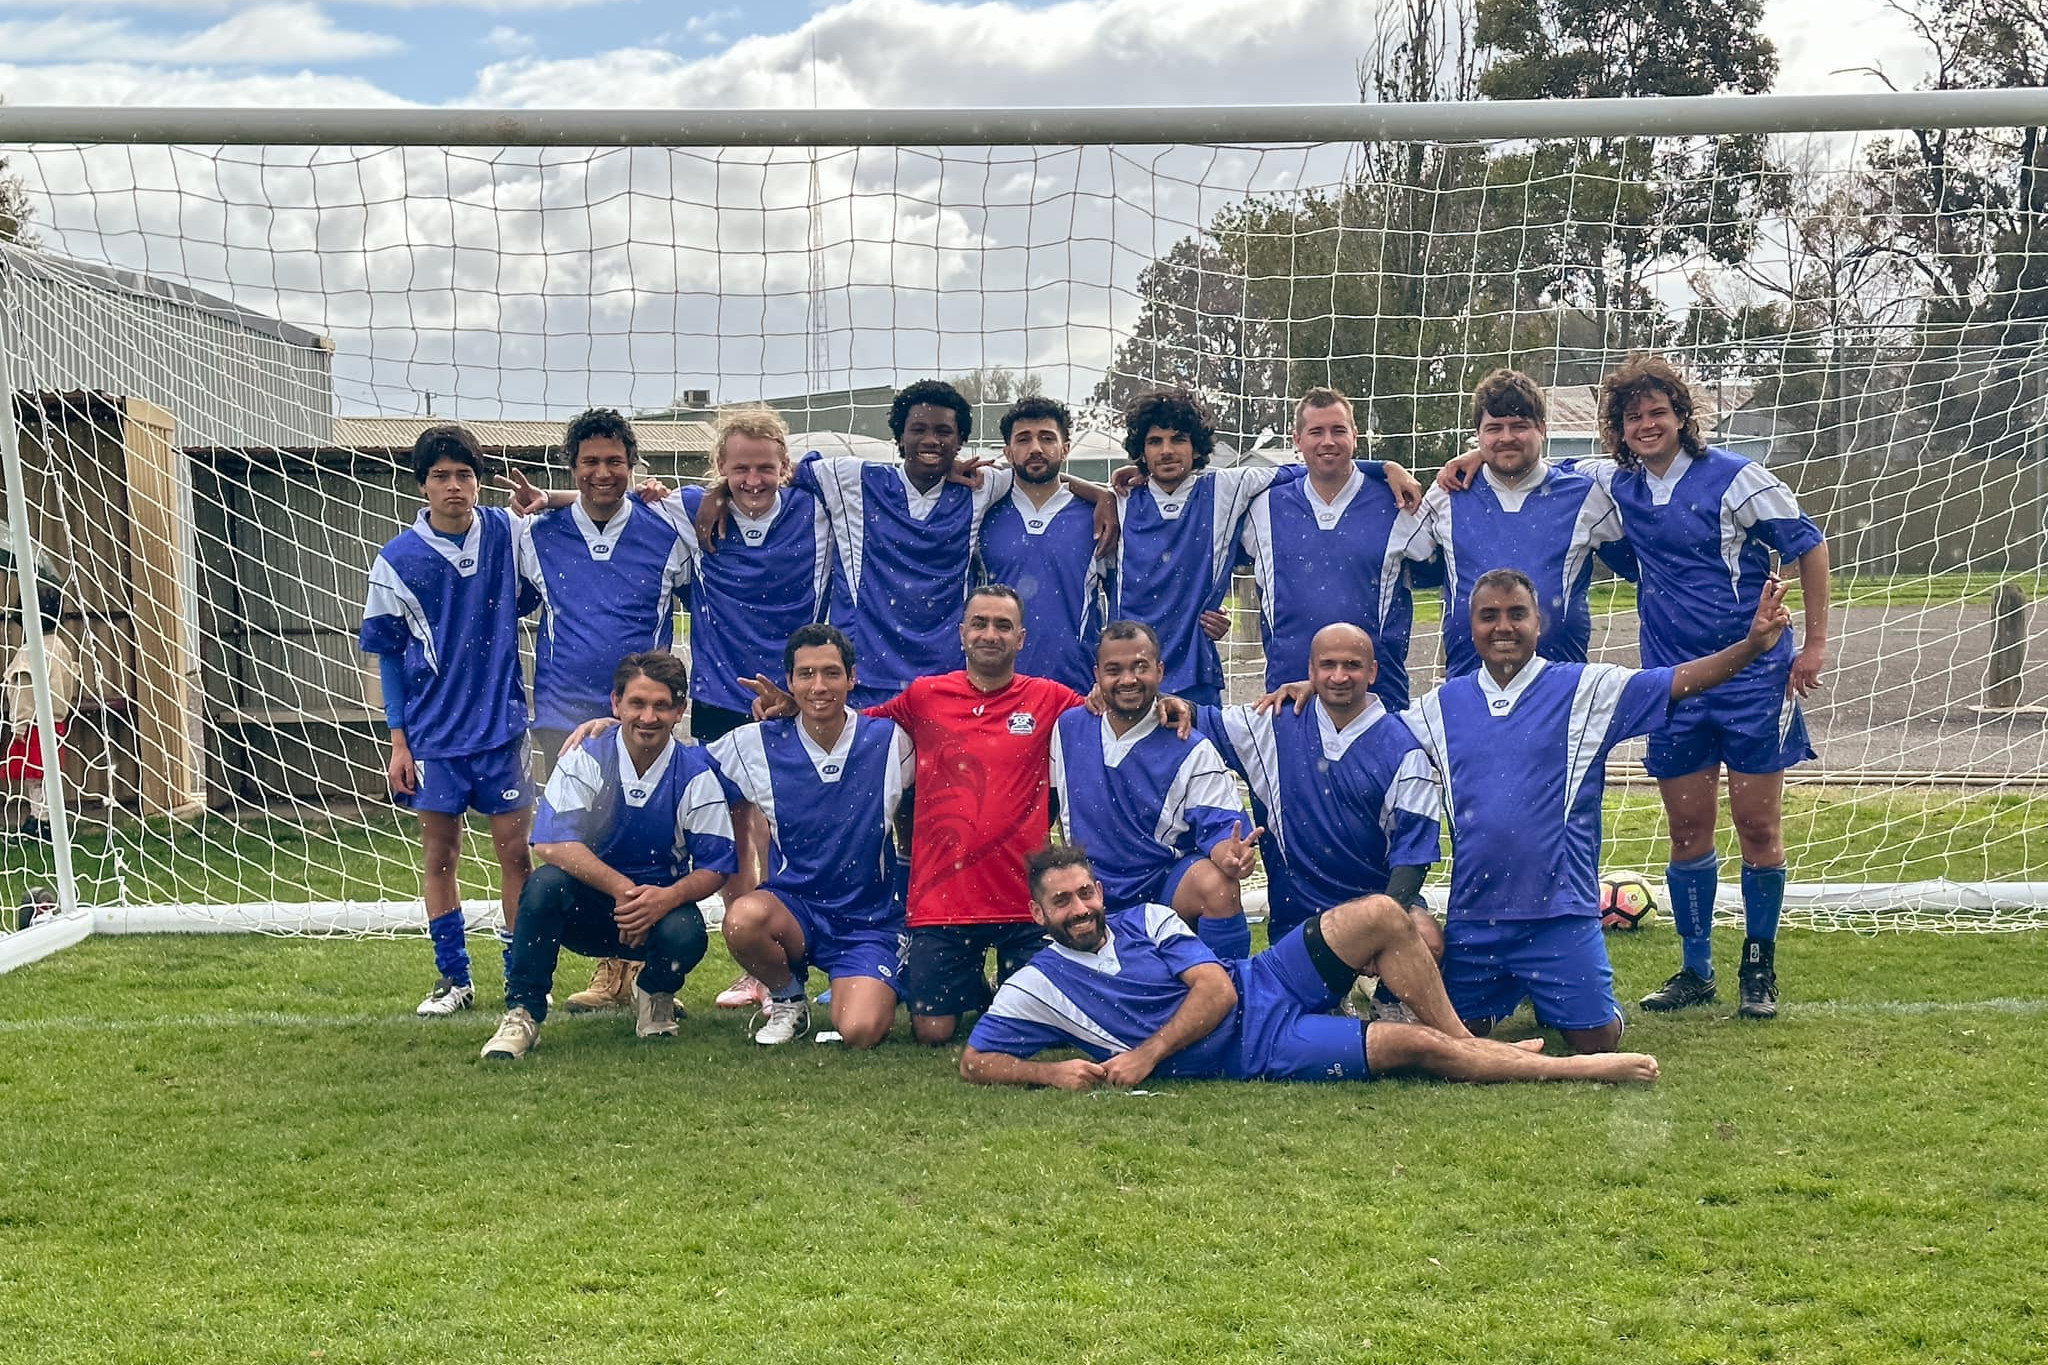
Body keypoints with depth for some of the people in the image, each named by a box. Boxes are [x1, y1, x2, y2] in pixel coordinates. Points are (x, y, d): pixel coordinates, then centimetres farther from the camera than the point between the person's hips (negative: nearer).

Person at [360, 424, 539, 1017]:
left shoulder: (507, 533, 0)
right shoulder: (397, 560, -3)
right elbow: (388, 656, 3)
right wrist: (398, 741, 0)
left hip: (502, 724, 0)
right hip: (433, 733, 0)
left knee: (515, 848, 2)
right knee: (439, 852, 6)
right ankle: (454, 979, 19)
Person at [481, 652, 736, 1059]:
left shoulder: (696, 775, -7)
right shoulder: (585, 760, -9)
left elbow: (715, 867, -7)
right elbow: (554, 845, -21)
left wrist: (667, 897, -29)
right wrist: (622, 888, -34)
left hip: (660, 906, 0)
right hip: (588, 907, 0)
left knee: (685, 936, -33)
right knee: (545, 884, -32)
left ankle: (655, 993, 6)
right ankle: (522, 1014, -15)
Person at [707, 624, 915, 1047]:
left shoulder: (890, 741, -5)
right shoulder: (758, 745, -4)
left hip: (871, 919, -1)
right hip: (793, 905, 1)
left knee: (859, 1033, -25)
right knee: (744, 917, -35)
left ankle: (869, 989, 16)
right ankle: (788, 1000, 0)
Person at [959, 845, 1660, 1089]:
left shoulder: (1145, 918, 7)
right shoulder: (1037, 986, 0)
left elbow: (1217, 987, -1)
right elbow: (974, 1062, -2)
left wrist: (1145, 1055, -12)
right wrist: (1053, 1072, -20)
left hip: (1265, 982, 4)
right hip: (1256, 1049, -4)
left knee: (1381, 914, -19)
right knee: (1414, 1044, -19)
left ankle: (1471, 1043, -5)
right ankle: (1577, 1067, -9)